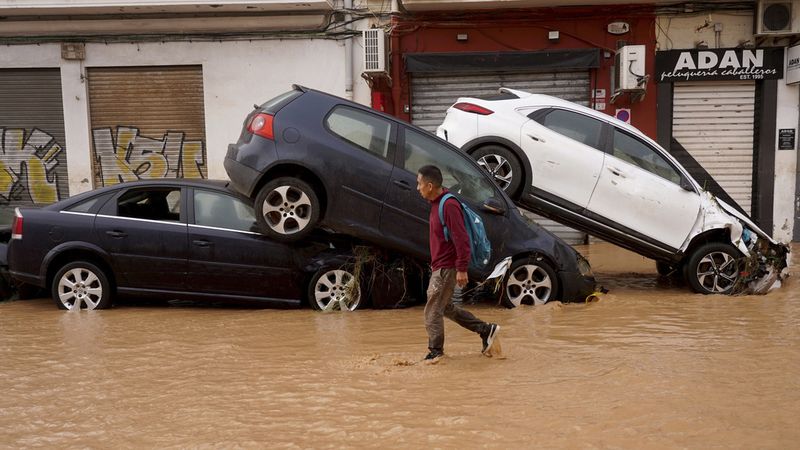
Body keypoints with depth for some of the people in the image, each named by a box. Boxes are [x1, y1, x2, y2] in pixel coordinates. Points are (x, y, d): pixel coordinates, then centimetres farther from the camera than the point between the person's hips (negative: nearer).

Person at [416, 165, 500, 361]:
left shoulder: (449, 205, -21)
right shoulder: (436, 204, 10)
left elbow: (461, 239, -24)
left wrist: (461, 269, -23)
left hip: (446, 269, -10)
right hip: (439, 267, 10)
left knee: (432, 312, 0)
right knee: (446, 308, 19)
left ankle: (435, 351, 14)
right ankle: (486, 330, 25)